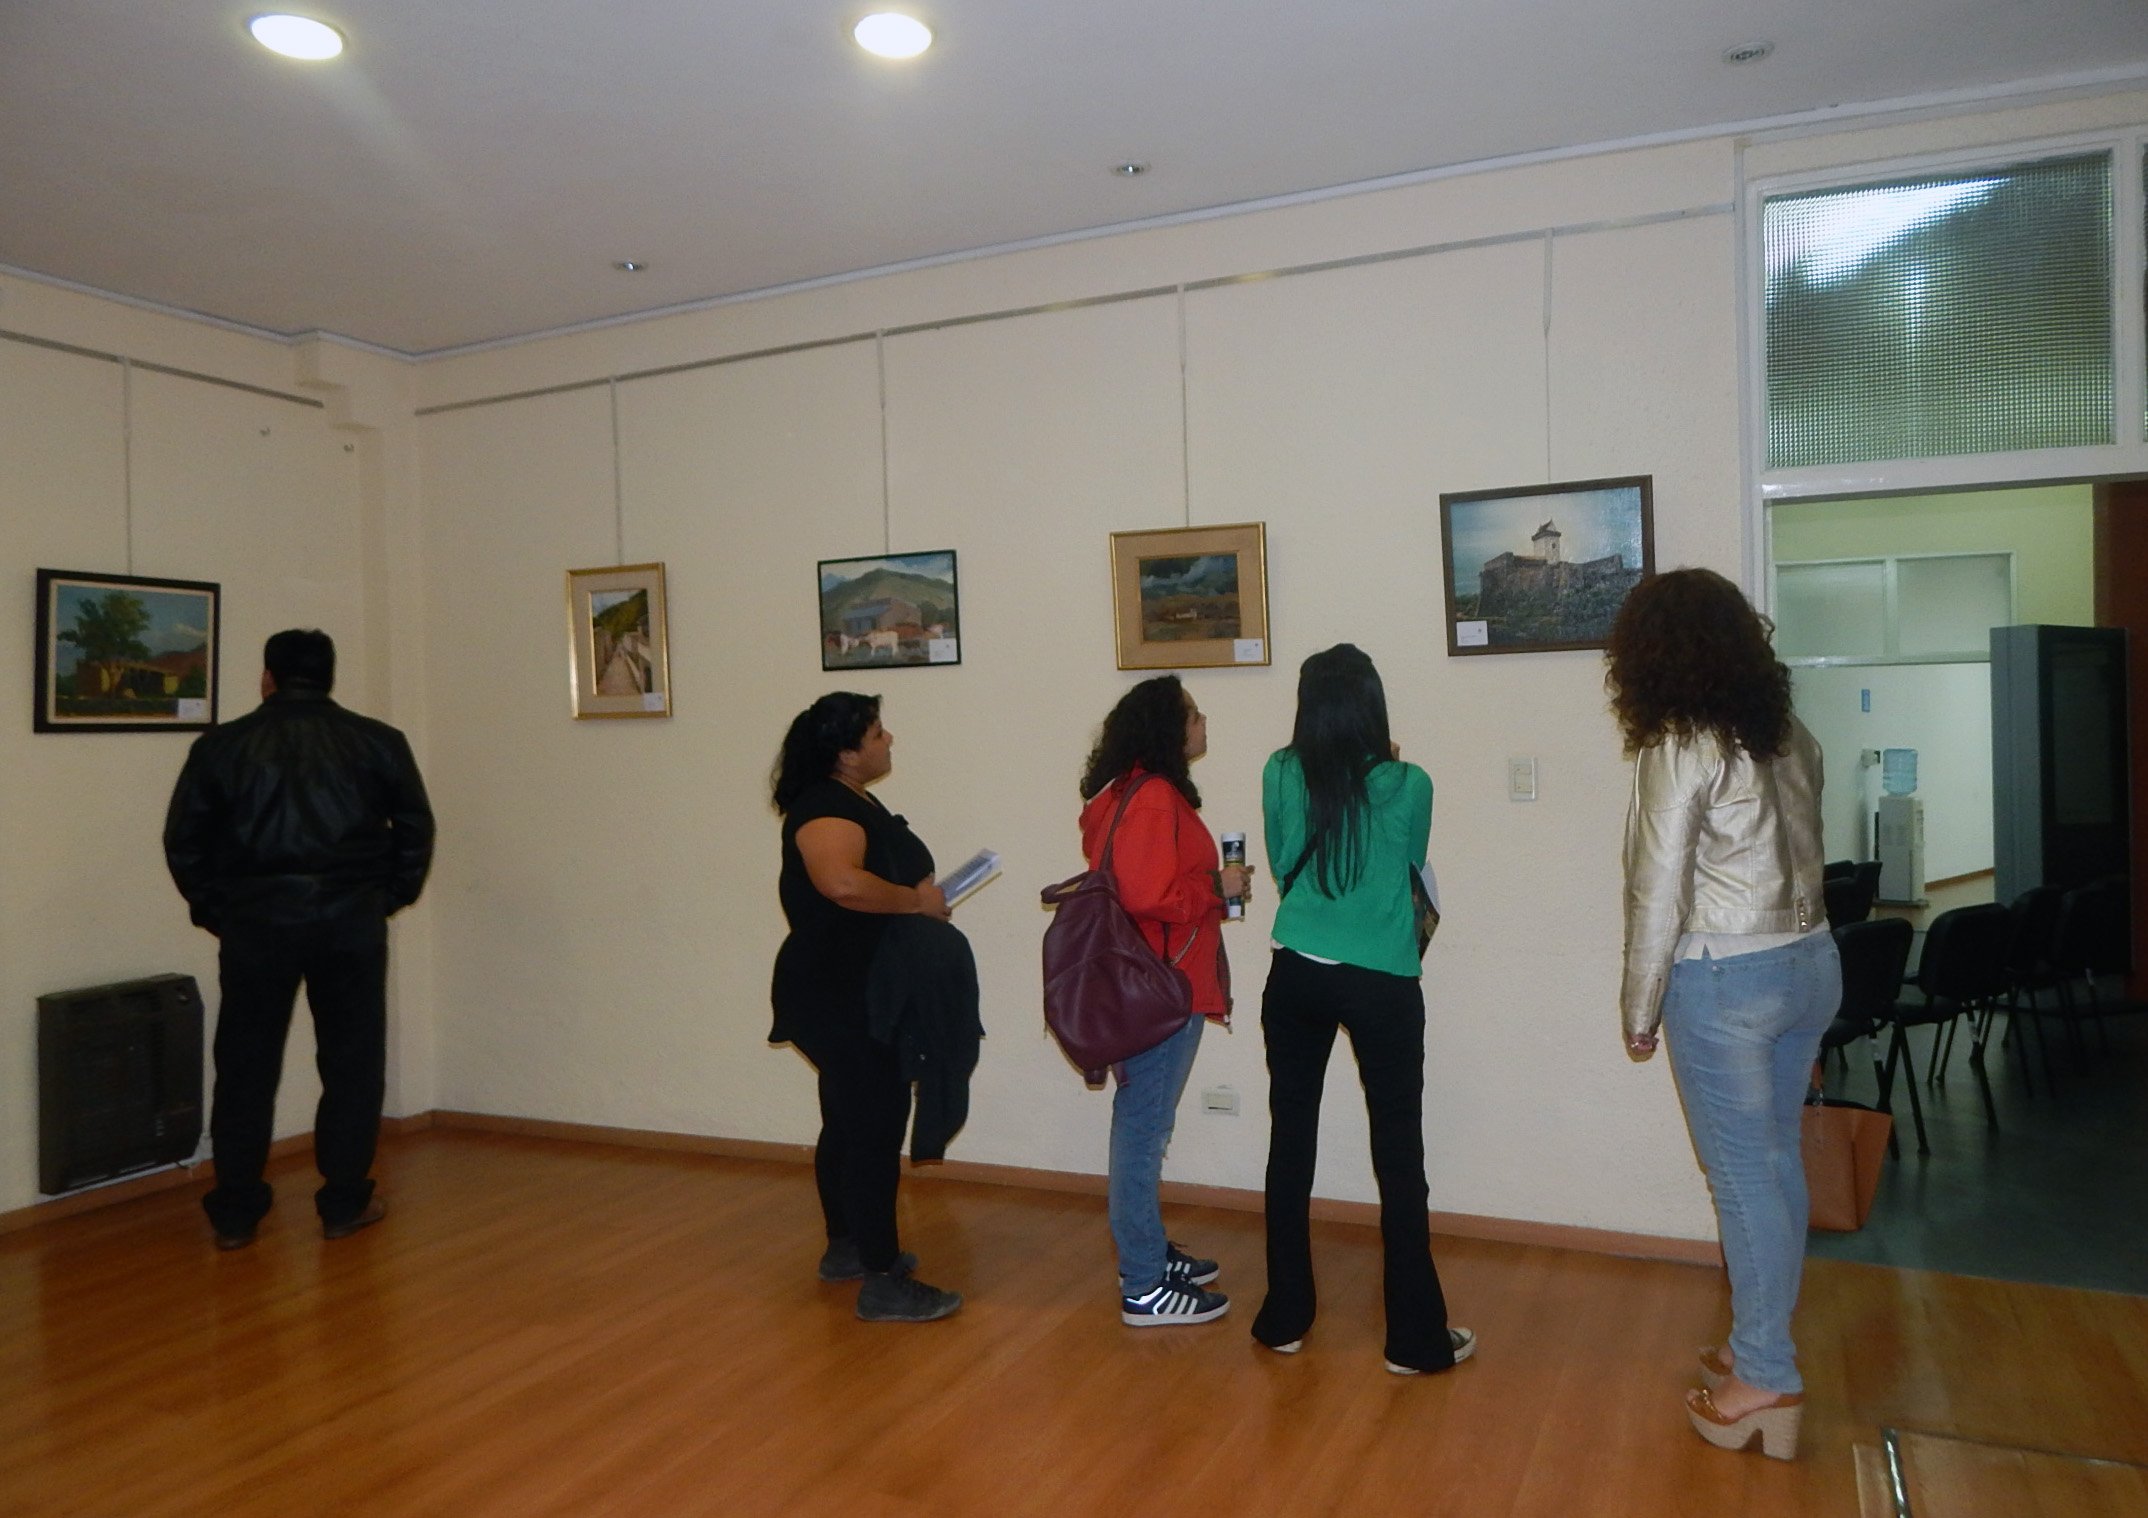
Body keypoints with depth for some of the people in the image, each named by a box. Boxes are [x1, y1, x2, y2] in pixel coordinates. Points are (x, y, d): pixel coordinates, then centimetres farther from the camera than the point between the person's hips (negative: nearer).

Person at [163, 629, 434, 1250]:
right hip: (350, 921, 0)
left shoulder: (222, 745, 4)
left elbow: (183, 839, 5)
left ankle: (234, 1213, 16)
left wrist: (214, 909, 15)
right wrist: (390, 898, 14)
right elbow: (415, 828, 4)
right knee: (352, 1064, 9)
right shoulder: (378, 742, 4)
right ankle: (344, 1203, 14)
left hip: (255, 921, 1)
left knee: (246, 1068, 10)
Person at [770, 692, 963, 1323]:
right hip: (840, 998, -11)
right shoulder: (824, 808, -19)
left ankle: (846, 1247, 33)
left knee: (849, 1123, 19)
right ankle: (882, 1283, -1)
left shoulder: (854, 804, 14)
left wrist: (922, 898, 8)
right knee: (874, 1131, -8)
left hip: (858, 994, 11)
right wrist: (917, 900, -25)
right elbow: (842, 882, -39)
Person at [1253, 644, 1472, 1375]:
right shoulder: (1409, 785, -8)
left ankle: (1285, 1317, 22)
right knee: (1398, 1153, 6)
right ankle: (1415, 1337, 15)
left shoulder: (1280, 774, -3)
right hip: (1383, 984, -2)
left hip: (1297, 976, 2)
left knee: (1290, 1142, 12)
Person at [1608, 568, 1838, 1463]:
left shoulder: (1680, 750, -16)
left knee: (1743, 1179, 3)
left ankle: (1766, 1379, 15)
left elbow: (1659, 893, -15)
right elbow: (1801, 857, 7)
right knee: (1778, 1163, 16)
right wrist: (1791, 952, 15)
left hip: (1726, 982, -8)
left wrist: (1638, 1010, -6)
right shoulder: (1789, 736, 6)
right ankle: (1764, 1349, 30)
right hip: (1810, 964, 8)